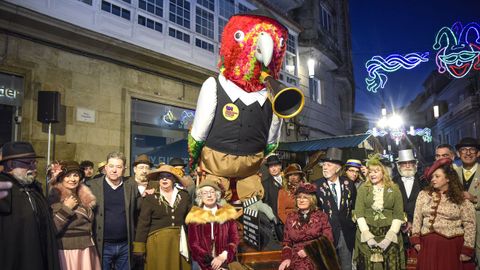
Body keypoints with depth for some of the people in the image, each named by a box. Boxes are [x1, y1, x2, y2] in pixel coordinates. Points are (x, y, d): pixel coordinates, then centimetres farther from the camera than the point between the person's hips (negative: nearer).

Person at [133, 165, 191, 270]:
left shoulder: (184, 195, 3)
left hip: (179, 242, 3)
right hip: (158, 243, -2)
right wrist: (139, 247, -9)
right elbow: (143, 223, -6)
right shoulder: (150, 197, -5)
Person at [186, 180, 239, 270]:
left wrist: (223, 257, -9)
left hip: (225, 261, 1)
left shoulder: (227, 213, 7)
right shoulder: (195, 216, 4)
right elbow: (193, 244, 2)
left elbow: (234, 239, 6)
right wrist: (210, 260, -10)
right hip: (203, 263, -1)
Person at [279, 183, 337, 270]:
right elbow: (287, 242, 14)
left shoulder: (321, 216, 9)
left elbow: (328, 238, -2)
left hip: (318, 257, -1)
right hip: (298, 259, 1)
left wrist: (309, 249, -11)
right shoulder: (291, 217, 14)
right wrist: (286, 258, -3)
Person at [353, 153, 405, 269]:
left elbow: (398, 215, 0)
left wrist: (389, 237, -11)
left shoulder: (394, 189, 5)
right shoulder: (363, 189, 6)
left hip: (389, 235, 0)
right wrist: (367, 236, -10)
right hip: (366, 235, 0)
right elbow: (359, 214, 0)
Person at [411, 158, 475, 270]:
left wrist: (467, 249, -5)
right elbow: (417, 218, 7)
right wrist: (416, 239, 2)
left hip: (452, 244, -2)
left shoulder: (461, 199, -1)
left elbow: (469, 224, -2)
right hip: (428, 244, 2)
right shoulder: (423, 195, 5)